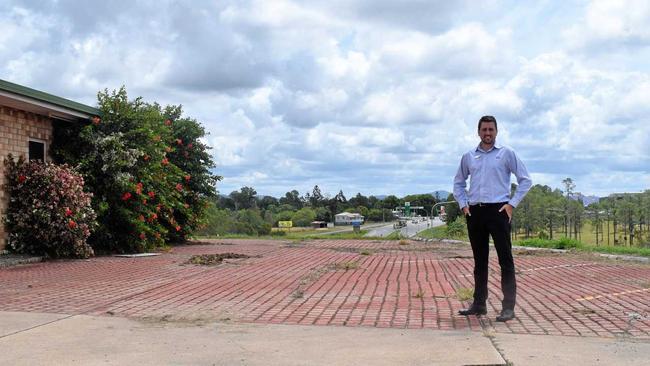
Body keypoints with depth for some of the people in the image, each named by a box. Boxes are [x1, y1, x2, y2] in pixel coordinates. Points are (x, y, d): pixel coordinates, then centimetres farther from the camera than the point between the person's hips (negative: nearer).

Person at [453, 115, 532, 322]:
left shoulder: (506, 154, 4)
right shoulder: (468, 157, 14)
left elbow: (525, 180, 4)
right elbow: (458, 183, 23)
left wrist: (512, 204, -4)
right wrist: (463, 204, 8)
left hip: (498, 210, -4)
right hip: (474, 212, 4)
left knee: (505, 259, -6)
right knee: (479, 260, 10)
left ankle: (508, 307, -4)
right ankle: (479, 304, 17)